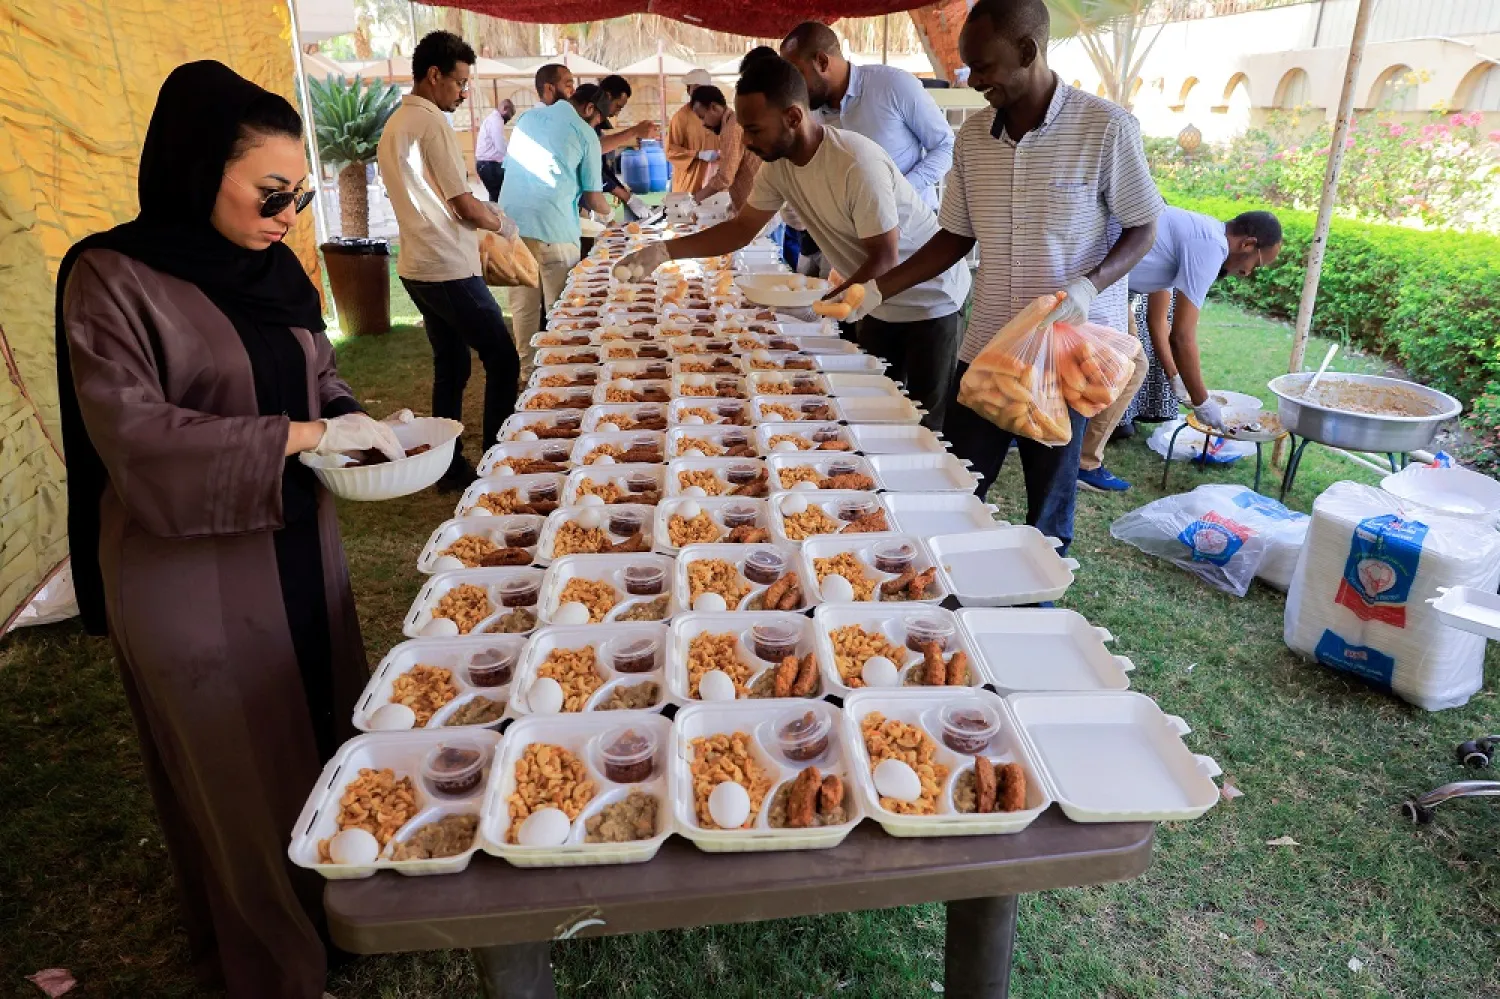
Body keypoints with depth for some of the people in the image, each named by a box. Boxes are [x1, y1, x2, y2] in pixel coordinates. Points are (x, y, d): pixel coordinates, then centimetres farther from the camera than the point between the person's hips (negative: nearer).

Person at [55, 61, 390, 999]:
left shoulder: (272, 265, 4)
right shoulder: (113, 277, -13)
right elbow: (130, 432, -20)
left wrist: (357, 424, -7)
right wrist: (301, 435, -24)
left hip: (299, 544, 6)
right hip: (191, 573, -6)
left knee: (325, 726, 16)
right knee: (242, 774, 9)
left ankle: (334, 901, 40)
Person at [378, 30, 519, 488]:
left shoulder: (394, 125, 15)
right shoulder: (431, 124, -14)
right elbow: (466, 207, -16)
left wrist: (480, 214, 17)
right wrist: (503, 224, 3)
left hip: (417, 267, 9)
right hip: (449, 270, -9)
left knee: (450, 368, 14)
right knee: (503, 362, -1)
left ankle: (451, 468, 19)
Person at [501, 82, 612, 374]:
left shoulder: (527, 117, 18)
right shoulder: (585, 134, 1)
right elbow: (593, 199, 3)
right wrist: (606, 210, 26)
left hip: (512, 221, 6)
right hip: (553, 226, -5)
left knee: (523, 304, 12)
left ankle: (526, 369, 20)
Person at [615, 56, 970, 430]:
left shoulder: (857, 164, -31)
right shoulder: (778, 166, -8)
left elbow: (884, 258, -27)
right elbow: (741, 229, 1)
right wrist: (663, 251, -9)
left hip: (929, 300, -7)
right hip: (877, 302, 7)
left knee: (926, 422, 0)